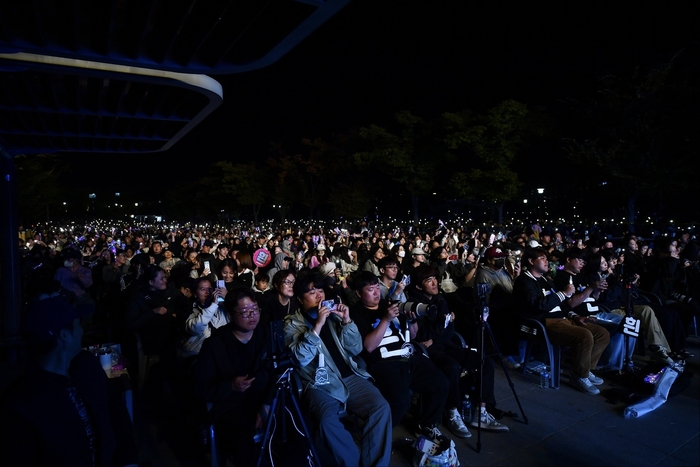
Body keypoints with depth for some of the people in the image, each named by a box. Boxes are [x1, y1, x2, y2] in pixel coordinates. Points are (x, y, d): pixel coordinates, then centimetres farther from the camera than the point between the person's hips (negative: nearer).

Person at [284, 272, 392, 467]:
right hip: (320, 383, -3)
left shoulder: (333, 314, 14)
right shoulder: (292, 323, 5)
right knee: (328, 420, -32)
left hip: (350, 376, 4)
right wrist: (317, 325, -18)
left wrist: (346, 321, -5)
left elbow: (356, 349, 10)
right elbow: (301, 358, -12)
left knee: (381, 407, -20)